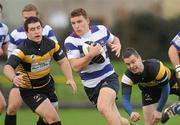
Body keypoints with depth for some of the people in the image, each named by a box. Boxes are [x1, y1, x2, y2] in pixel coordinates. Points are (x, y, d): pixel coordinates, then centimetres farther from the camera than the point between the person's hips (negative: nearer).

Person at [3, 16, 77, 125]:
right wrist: (14, 78, -56)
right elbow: (8, 68, -35)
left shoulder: (51, 44, -9)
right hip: (30, 91, -6)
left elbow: (63, 61, 4)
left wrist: (70, 78, -10)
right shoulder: (23, 49, -25)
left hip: (47, 85, 6)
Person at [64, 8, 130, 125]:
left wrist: (118, 46, -4)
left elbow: (114, 39, 19)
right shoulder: (70, 41, -10)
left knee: (103, 107, -30)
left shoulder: (101, 30, -3)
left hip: (109, 77, -1)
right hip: (91, 85, 2)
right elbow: (75, 67, -19)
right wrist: (91, 55, -31)